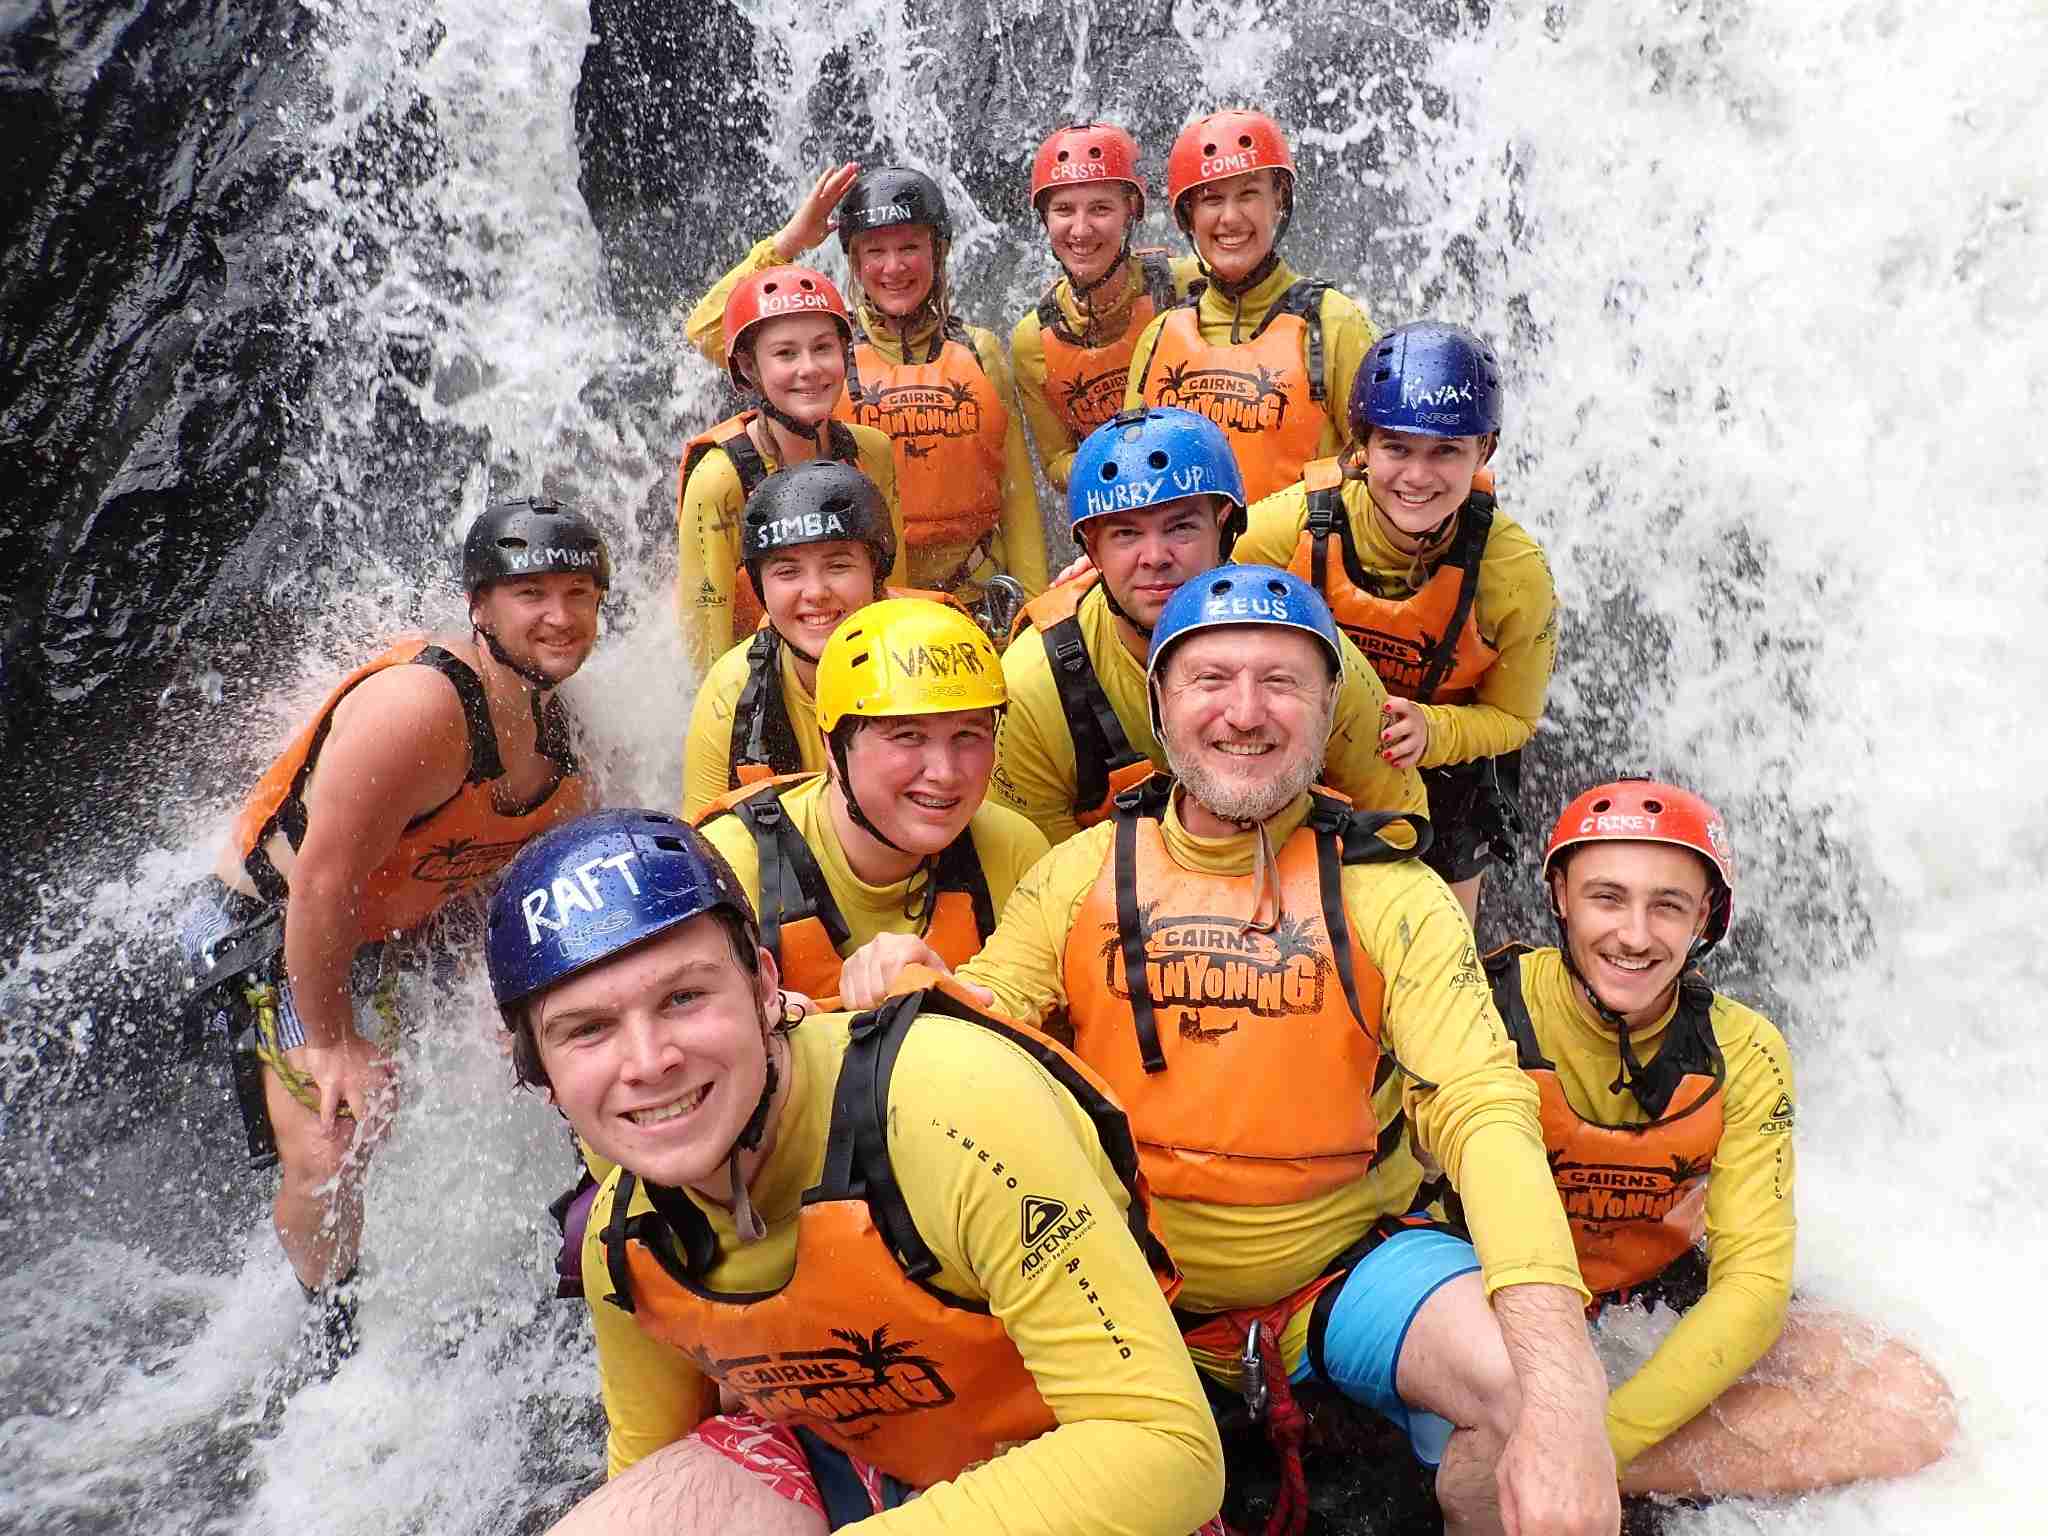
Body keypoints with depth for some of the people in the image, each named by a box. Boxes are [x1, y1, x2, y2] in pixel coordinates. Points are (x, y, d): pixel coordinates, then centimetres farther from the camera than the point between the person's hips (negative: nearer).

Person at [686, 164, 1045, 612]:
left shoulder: (979, 350, 9)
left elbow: (1018, 495, 10)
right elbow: (708, 330, -11)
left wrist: (1034, 604, 5)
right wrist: (789, 241, -10)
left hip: (975, 598, 2)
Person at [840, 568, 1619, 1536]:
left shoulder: (1390, 896, -8)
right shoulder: (1079, 875, -1)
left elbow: (1484, 1114, -18)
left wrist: (1558, 1392, -32)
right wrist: (909, 994, -29)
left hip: (1347, 1266, -1)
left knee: (1538, 1382, -26)